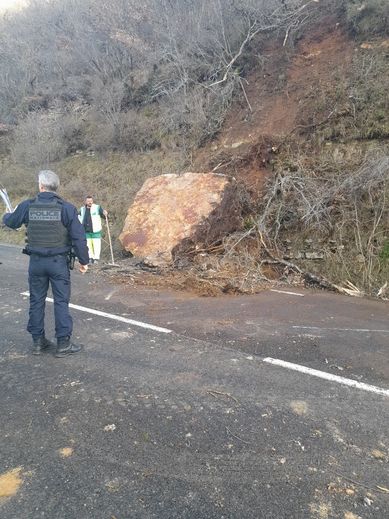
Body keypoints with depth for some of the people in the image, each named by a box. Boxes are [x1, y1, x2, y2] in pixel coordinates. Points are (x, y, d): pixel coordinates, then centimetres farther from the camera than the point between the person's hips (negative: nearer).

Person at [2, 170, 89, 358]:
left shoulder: (27, 206, -2)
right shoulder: (66, 208, -10)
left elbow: (11, 222, 19)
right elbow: (79, 238, -11)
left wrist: (6, 216, 43)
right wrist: (84, 260, 0)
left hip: (36, 261, 3)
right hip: (59, 262, -2)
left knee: (36, 301, 14)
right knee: (61, 302, 4)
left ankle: (38, 342, 23)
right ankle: (63, 344, 7)